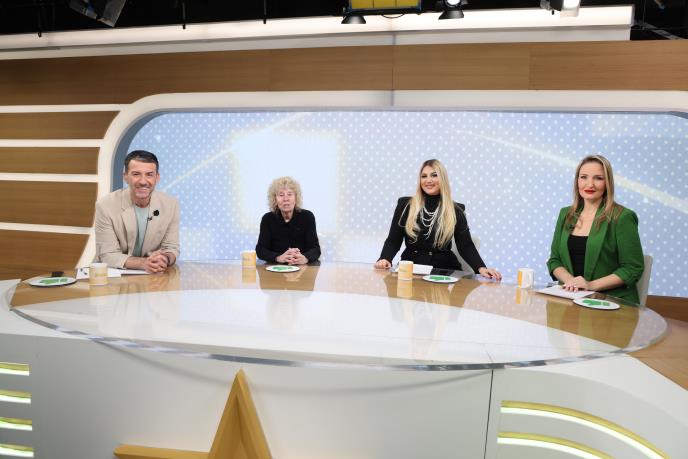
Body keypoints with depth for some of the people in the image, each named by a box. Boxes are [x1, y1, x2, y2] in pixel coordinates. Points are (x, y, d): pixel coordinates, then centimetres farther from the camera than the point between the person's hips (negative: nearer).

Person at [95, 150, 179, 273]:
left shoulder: (171, 204, -7)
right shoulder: (105, 206, -13)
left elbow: (171, 248, -1)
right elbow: (108, 255, -13)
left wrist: (165, 259, -25)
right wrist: (143, 262, -30)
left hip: (153, 275, 2)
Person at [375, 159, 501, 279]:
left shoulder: (455, 211, 5)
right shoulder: (405, 205, 5)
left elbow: (466, 246, -1)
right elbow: (393, 241, 6)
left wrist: (481, 268, -18)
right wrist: (385, 259, -14)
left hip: (444, 271, 1)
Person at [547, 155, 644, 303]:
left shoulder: (623, 217, -5)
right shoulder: (566, 214, 10)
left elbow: (633, 269, -6)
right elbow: (554, 260, 11)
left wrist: (592, 285, -14)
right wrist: (569, 279, -8)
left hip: (612, 300, -3)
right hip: (570, 297, 4)